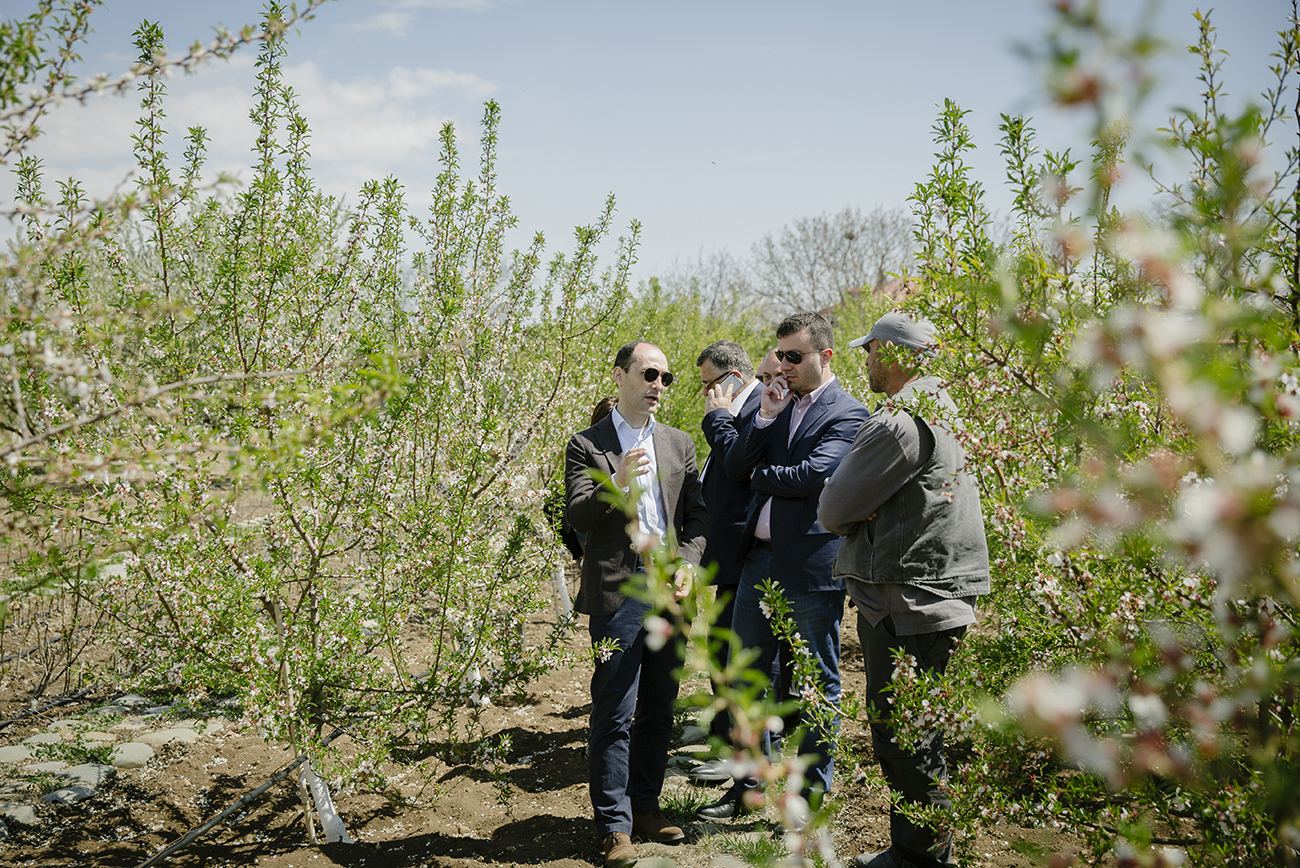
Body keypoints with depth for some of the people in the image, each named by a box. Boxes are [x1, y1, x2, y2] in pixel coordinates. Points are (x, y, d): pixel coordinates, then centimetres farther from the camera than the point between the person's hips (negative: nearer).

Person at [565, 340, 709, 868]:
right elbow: (576, 517, -8)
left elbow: (696, 516, 12)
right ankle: (615, 825, 7)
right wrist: (617, 484, -24)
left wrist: (687, 566, -4)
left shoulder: (679, 443, 14)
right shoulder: (587, 444, 1)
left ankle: (646, 806, 25)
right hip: (618, 592, -4)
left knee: (658, 707, 11)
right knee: (614, 714, -2)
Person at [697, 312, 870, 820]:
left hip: (811, 566, -7)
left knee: (816, 682, 7)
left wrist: (759, 474, -3)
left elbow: (811, 476, -21)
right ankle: (746, 784, 27)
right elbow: (733, 467, 7)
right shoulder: (774, 404, 13)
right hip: (760, 559, 7)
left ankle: (813, 789, 21)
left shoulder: (847, 415, -8)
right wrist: (765, 418, -5)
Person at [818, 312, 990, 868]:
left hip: (905, 607, -10)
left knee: (905, 738, 0)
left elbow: (833, 510, -13)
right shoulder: (941, 409, 14)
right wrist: (868, 513, -1)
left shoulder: (898, 425, -19)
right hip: (937, 594, 10)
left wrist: (857, 516, 4)